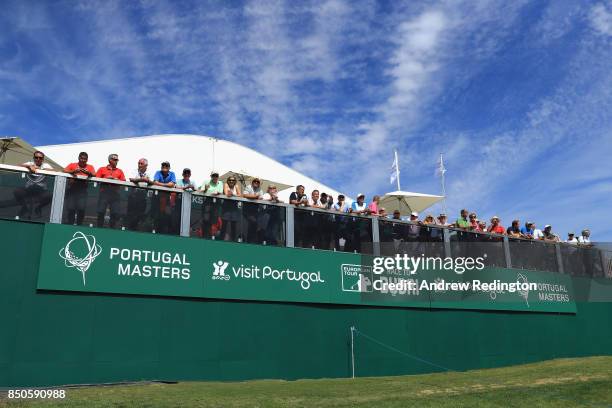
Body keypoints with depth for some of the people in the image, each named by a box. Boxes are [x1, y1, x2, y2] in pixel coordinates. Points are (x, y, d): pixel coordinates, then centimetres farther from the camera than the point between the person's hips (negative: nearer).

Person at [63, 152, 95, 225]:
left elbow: (94, 175, -6)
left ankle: (79, 224, 3)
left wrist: (87, 172, -27)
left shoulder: (90, 167, 10)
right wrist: (73, 171, -23)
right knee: (70, 208, -4)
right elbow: (64, 171, -5)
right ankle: (69, 224, 9)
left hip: (82, 190, 0)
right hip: (72, 189, 0)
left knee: (81, 209, -9)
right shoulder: (72, 165, 9)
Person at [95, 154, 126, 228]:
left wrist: (116, 179, -9)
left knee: (115, 213, -5)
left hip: (115, 193, 2)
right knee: (101, 211, -5)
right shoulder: (102, 169, 12)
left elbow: (123, 181, 7)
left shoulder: (120, 171, 16)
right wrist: (106, 178, -9)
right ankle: (99, 228, 4)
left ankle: (111, 228, 4)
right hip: (104, 192, -1)